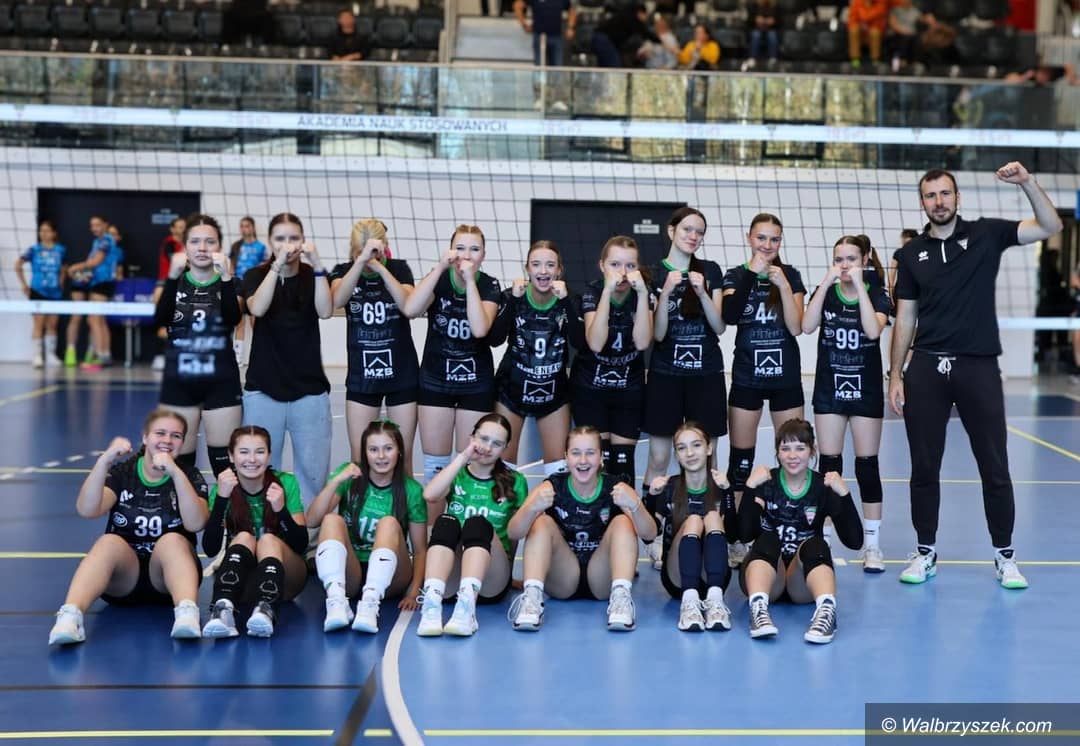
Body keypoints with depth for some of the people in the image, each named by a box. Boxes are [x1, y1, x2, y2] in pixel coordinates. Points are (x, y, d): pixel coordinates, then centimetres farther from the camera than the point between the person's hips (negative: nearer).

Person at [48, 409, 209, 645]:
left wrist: (175, 472, -29)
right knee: (109, 542, -29)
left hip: (168, 577, 0)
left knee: (172, 540, -30)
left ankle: (187, 613, -54)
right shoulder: (121, 472, 4)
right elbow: (87, 510, -15)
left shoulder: (189, 477, 2)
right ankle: (70, 616, -51)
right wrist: (104, 461, -28)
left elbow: (195, 524, -18)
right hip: (122, 578, 1)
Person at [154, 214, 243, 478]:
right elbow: (160, 318, -15)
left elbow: (233, 319, -19)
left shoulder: (230, 283, 2)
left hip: (221, 384, -1)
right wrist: (173, 276, -28)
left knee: (223, 460, -1)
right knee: (178, 459, 5)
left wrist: (225, 276, -31)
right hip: (178, 383, 1)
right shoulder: (175, 281, 4)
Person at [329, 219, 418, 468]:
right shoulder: (343, 271, 0)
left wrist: (380, 267, -26)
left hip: (402, 374, 0)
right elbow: (337, 300, -23)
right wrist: (361, 260, -34)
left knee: (402, 456, 4)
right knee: (359, 458, 0)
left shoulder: (399, 268, 0)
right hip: (361, 375, 0)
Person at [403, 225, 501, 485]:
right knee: (435, 463, 5)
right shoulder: (439, 279, -6)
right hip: (435, 380, 1)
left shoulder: (489, 285, -7)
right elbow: (410, 310, -25)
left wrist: (470, 280, -24)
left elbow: (480, 329, -25)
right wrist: (441, 267, -26)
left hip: (476, 383, -1)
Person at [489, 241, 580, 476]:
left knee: (558, 464, 2)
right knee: (504, 461, 4)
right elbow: (494, 339, -23)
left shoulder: (567, 301, -7)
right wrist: (514, 299, -28)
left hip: (553, 391, 1)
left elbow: (580, 341, -23)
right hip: (513, 389, -1)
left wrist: (565, 300, -30)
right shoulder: (512, 296, -10)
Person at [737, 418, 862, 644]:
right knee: (767, 540, -30)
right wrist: (750, 488, -26)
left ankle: (826, 609, -53)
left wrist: (843, 493, -21)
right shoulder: (765, 483, -1)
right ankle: (758, 608, -52)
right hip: (766, 577, 0)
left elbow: (854, 541, -10)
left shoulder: (822, 487, 0)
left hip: (803, 582, 0)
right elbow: (745, 534, -16)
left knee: (815, 545, -29)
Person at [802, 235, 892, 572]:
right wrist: (826, 282, -18)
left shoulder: (877, 295, -4)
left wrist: (859, 285, -22)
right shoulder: (825, 292, 2)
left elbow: (874, 330, -23)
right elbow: (807, 326, -16)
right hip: (829, 389, 1)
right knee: (829, 463, 3)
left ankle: (872, 545, 8)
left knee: (867, 464, 1)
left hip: (866, 390, -1)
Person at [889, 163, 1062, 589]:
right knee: (924, 468, 6)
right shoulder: (911, 254, 8)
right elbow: (904, 320, 10)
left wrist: (1027, 183, -18)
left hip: (978, 367, -1)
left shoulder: (985, 234, 4)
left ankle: (1005, 556, 15)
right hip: (926, 369, 2)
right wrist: (895, 375, 4)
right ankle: (925, 553, 18)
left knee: (994, 467, 3)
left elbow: (1050, 227, -5)